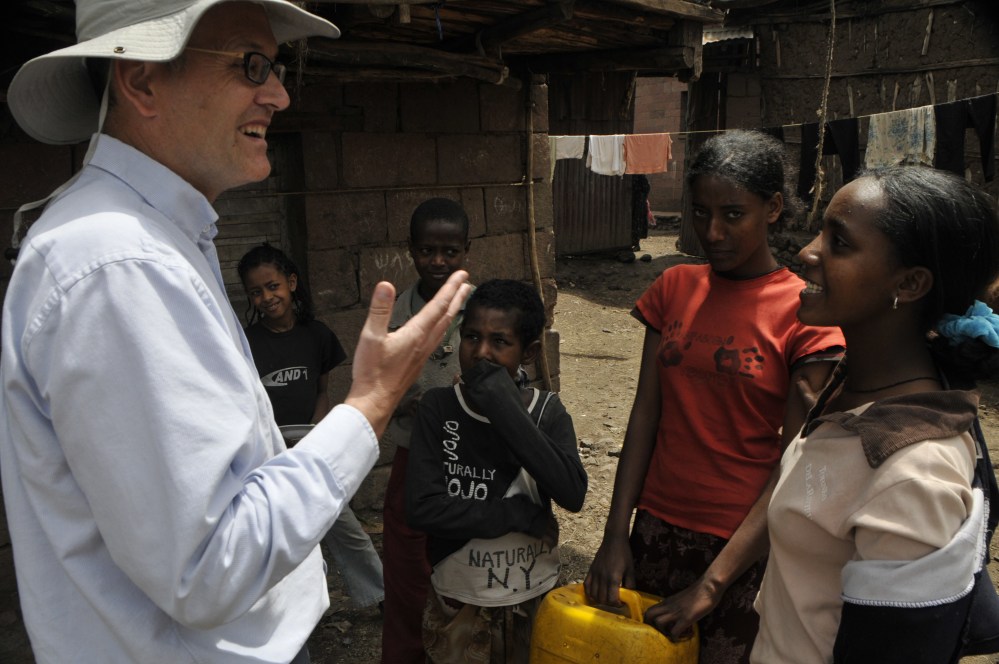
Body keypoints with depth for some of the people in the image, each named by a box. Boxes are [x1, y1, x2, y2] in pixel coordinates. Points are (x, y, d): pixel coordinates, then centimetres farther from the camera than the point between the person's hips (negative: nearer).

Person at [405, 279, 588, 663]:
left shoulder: (546, 411, -9)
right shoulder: (438, 408, -12)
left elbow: (573, 495, -23)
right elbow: (421, 508, -20)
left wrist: (506, 409, -26)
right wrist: (520, 514, -20)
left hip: (535, 600, 1)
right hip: (458, 604, -1)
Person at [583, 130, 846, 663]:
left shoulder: (805, 314, -11)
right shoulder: (674, 288, 2)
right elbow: (645, 413, 0)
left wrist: (713, 583, -18)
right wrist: (615, 534, -6)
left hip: (745, 544, -4)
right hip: (657, 527, 4)